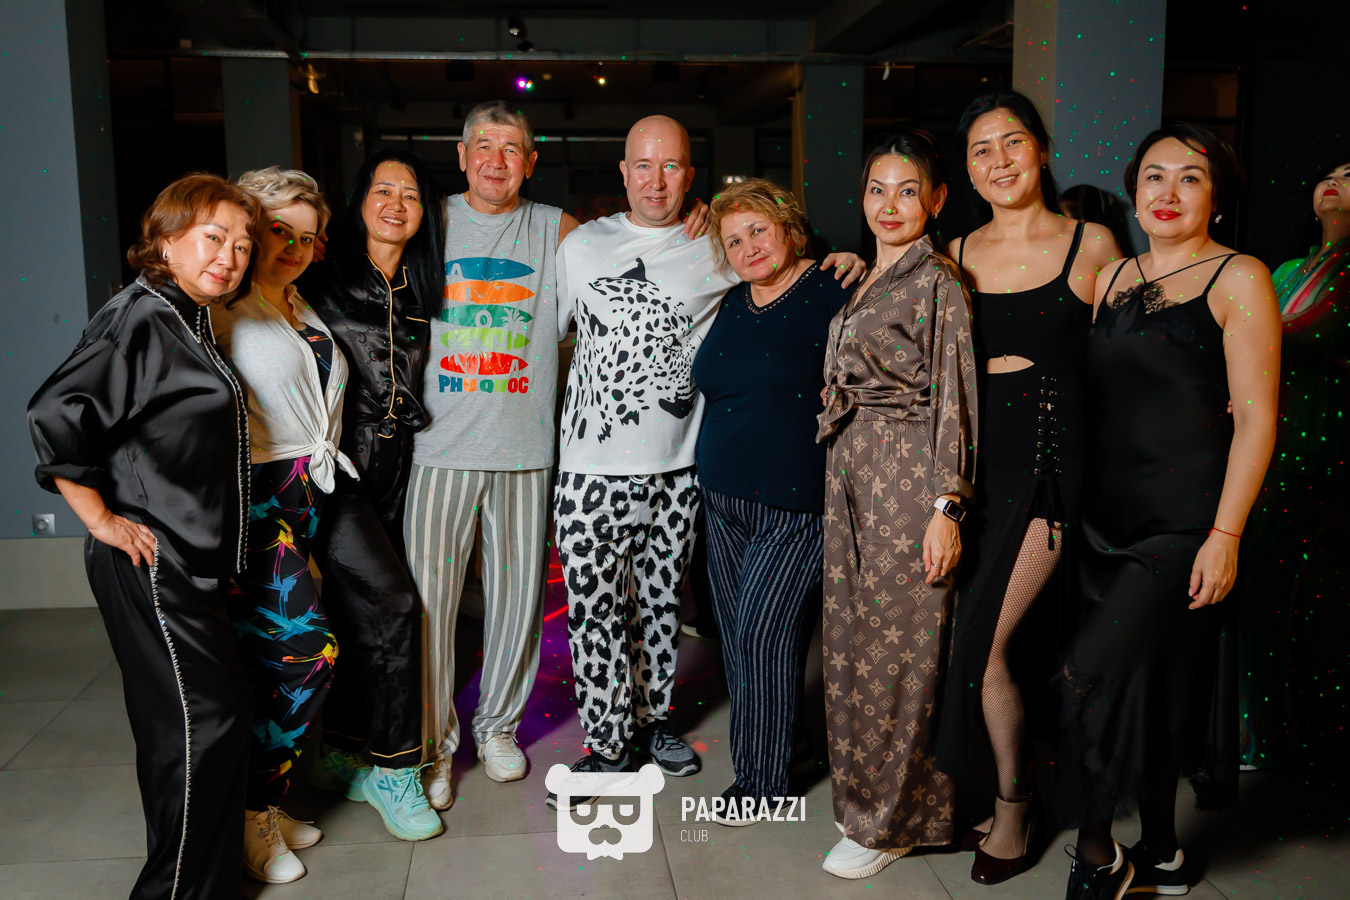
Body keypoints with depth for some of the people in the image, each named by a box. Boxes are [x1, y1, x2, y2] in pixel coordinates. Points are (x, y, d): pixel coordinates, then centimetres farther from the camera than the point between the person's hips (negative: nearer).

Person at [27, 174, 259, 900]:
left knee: (214, 718, 17)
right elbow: (54, 417, -25)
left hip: (191, 564, 10)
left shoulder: (193, 322, 13)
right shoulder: (139, 321, -16)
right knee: (200, 722, -4)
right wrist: (101, 518, -19)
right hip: (150, 565, -10)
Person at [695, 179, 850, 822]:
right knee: (737, 639, 10)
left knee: (763, 635, -6)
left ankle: (761, 778, 10)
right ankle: (752, 767, 25)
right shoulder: (732, 305, 12)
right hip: (724, 502, 7)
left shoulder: (831, 294, -8)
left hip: (795, 508, -6)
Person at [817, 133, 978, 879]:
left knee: (895, 648, 0)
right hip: (849, 473, 8)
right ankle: (862, 794, 29)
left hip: (907, 476, -8)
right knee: (851, 638, 13)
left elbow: (954, 399, -13)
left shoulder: (937, 280, -8)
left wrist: (947, 507, -18)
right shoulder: (861, 282, 16)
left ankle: (891, 821, 14)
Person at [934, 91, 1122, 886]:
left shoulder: (1092, 245, 0)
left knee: (985, 642, -8)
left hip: (1048, 461, -4)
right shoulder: (956, 256, 10)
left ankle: (1014, 811, 14)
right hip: (971, 460, 4)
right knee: (987, 640, 7)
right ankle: (1011, 795, 26)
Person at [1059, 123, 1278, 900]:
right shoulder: (1113, 278, 12)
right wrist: (1076, 506, 10)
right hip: (1110, 515, 6)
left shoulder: (1238, 280, -5)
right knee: (1139, 683, 12)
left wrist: (1225, 535, -16)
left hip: (1184, 521, -6)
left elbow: (1256, 419, -10)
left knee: (1094, 671, -15)